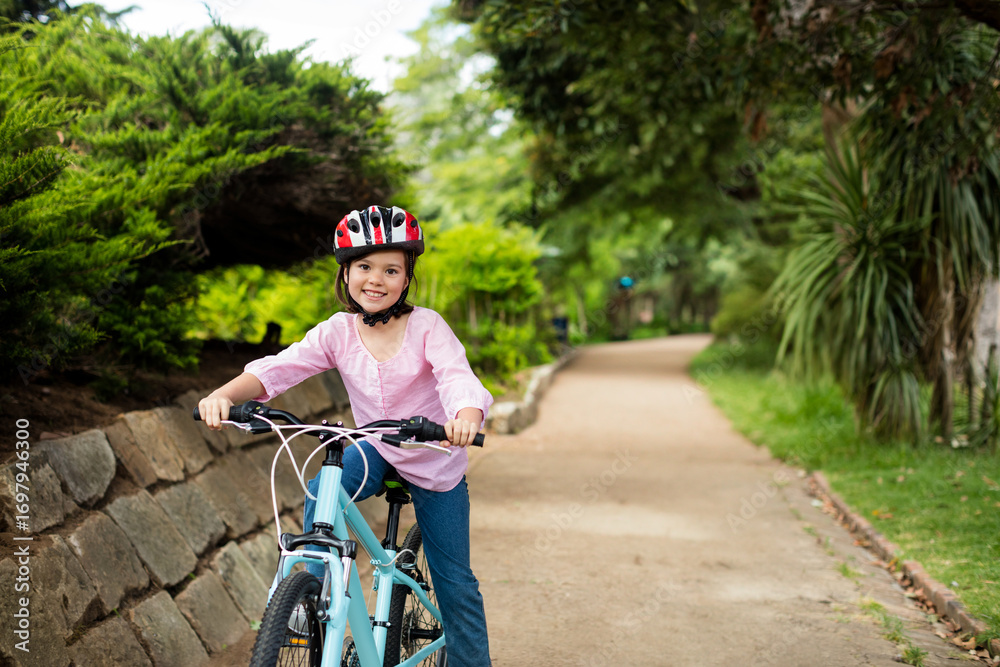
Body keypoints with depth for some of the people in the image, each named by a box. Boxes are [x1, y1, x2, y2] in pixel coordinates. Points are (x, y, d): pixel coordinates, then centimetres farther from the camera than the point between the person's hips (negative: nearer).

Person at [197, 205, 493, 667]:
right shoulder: (338, 332, -11)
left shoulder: (427, 326, -20)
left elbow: (456, 375, -37)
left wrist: (467, 414, -60)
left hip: (436, 462, -2)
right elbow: (277, 369, -22)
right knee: (321, 494, -28)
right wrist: (224, 394, -41)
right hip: (376, 450, 3)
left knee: (455, 583, 3)